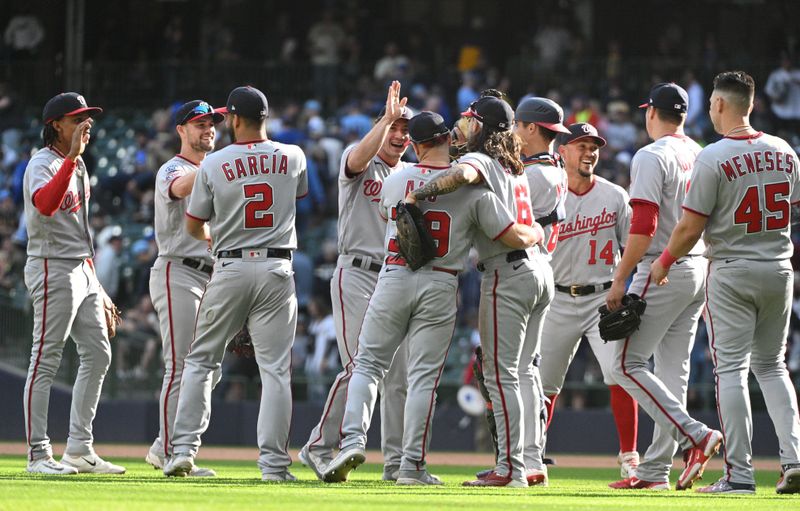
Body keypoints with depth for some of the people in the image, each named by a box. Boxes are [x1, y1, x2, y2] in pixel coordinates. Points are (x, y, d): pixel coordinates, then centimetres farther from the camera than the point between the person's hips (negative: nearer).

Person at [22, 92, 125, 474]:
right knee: (46, 360, -7)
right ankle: (38, 454, -6)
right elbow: (45, 204, -35)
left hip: (83, 271, 10)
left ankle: (80, 449, 12)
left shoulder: (77, 165, 17)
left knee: (97, 355, 8)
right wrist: (73, 156, -38)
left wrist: (96, 286, 21)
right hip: (53, 270, -10)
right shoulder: (43, 164, -12)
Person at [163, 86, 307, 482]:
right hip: (277, 270, 1)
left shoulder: (214, 164, -4)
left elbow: (194, 226, 7)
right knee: (275, 368, 0)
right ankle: (273, 462, -5)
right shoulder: (293, 158, 2)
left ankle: (184, 449, 6)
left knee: (201, 360, 11)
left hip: (230, 269, -1)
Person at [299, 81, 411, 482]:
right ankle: (320, 447, -5)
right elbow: (360, 156, -24)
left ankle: (397, 462, 6)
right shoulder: (359, 162, 0)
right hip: (357, 274, -6)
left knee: (400, 372, 2)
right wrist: (387, 117, -32)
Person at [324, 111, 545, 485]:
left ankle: (353, 438, -9)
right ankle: (412, 466, 3)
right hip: (440, 286, -1)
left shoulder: (394, 182, 3)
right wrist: (537, 233, 18)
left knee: (368, 364, 10)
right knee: (424, 375, 4)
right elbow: (516, 237, -5)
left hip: (393, 278, 1)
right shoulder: (472, 190, -5)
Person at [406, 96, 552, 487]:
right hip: (540, 270, 9)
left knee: (501, 372, -8)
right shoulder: (515, 166, 19)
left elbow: (461, 175, -29)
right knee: (524, 371, 13)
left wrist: (418, 194, -23)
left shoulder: (480, 159, -8)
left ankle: (510, 468, -13)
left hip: (507, 272, -9)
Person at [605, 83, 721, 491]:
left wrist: (620, 278, -15)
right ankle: (655, 470, 9)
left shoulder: (651, 157, -12)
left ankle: (694, 435, -17)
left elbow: (643, 226, -19)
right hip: (699, 270, 8)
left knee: (627, 365, -4)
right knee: (673, 370, 9)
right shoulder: (702, 156, 12)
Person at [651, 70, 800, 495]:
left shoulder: (713, 158, -13)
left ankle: (739, 473, -5)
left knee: (731, 368, -1)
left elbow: (691, 226, -11)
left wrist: (664, 262, 5)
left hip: (731, 273, -5)